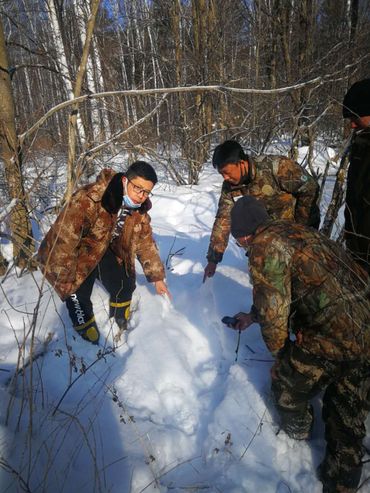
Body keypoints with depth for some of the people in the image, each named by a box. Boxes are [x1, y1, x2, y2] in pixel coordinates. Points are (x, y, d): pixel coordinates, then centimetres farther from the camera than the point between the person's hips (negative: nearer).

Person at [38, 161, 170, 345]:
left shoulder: (139, 211, -12)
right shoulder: (88, 200, -37)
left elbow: (146, 243, 0)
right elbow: (63, 238, -35)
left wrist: (157, 277, 0)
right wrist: (65, 279, -28)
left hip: (106, 251, 6)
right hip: (73, 252, -5)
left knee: (125, 286, 3)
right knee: (79, 294, -12)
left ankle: (122, 328, 29)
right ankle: (88, 334, 16)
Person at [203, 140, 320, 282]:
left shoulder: (276, 167, -32)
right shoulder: (229, 187, -16)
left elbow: (310, 188, -23)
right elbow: (223, 222, -14)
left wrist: (298, 225, -16)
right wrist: (213, 259, -16)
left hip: (303, 223, -5)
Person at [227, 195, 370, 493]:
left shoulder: (266, 245, -11)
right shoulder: (296, 232, 17)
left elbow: (273, 308, -13)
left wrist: (276, 348, 7)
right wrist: (252, 316, 40)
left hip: (332, 337, -8)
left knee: (287, 384, 24)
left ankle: (297, 429, 52)